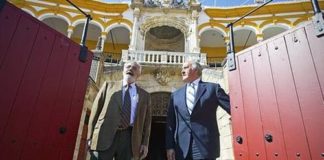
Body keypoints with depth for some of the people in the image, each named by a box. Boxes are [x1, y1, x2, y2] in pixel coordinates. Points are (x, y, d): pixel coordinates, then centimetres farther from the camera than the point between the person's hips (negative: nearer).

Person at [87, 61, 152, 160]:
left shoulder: (144, 95, 14)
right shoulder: (109, 85, 12)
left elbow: (146, 121, 11)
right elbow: (96, 110, 8)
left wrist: (145, 143, 3)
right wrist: (91, 136, 2)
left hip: (128, 138, 1)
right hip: (105, 136, 0)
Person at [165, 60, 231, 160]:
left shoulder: (213, 88, 4)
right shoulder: (175, 95, 12)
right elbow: (170, 123, 8)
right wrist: (170, 146, 2)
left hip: (206, 147, -3)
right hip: (182, 148, 3)